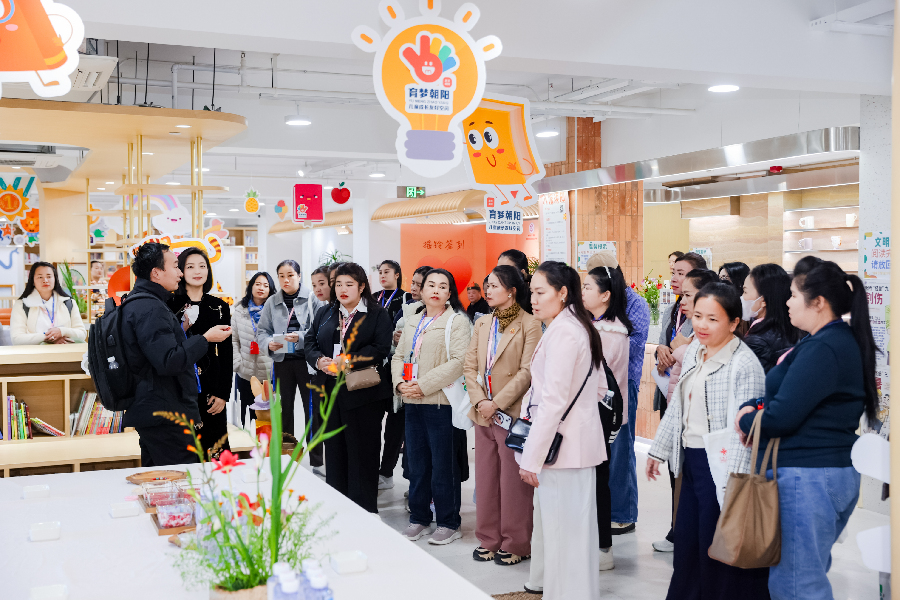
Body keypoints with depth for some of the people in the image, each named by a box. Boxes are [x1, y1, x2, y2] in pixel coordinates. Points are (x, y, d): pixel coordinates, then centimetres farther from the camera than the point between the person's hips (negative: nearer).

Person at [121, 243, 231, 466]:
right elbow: (169, 361, -25)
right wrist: (205, 338, -16)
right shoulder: (150, 309, -18)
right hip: (166, 415, -11)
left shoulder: (135, 303, 17)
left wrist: (182, 330, 19)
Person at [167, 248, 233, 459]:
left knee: (214, 448, 1)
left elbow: (227, 353, 6)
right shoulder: (170, 305, 2)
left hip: (210, 386, 1)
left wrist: (223, 394, 0)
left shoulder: (219, 307, 7)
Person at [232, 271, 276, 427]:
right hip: (245, 374, 2)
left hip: (269, 375, -2)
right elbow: (233, 340, 6)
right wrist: (237, 364, -4)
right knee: (245, 415, 11)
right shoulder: (240, 311, 6)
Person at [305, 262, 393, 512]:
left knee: (363, 452, 0)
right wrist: (319, 360, -11)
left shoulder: (377, 315, -2)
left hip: (363, 393, -5)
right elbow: (310, 342, 12)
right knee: (334, 450, 11)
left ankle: (364, 512, 9)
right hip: (330, 392, 5)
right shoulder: (324, 313, 15)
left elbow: (380, 349, -12)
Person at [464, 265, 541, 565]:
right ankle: (489, 540, 24)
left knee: (513, 481, 1)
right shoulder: (482, 324, 13)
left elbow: (527, 372, -13)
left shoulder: (529, 325, -7)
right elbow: (470, 366, 9)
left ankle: (515, 544, 13)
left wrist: (496, 402, -15)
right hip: (483, 414, 6)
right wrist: (479, 400, -6)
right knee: (486, 478, 12)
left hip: (513, 414, -6)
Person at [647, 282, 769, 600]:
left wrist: (731, 479, -29)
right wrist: (658, 449, 22)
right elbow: (677, 406, 18)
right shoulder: (694, 351, 9)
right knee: (686, 541, 18)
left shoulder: (745, 365, -17)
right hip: (691, 459, 8)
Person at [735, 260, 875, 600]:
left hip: (806, 477, -10)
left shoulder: (822, 349, -18)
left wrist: (746, 422, -2)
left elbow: (782, 418, -22)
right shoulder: (846, 342, 14)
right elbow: (798, 395, 18)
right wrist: (754, 406, 1)